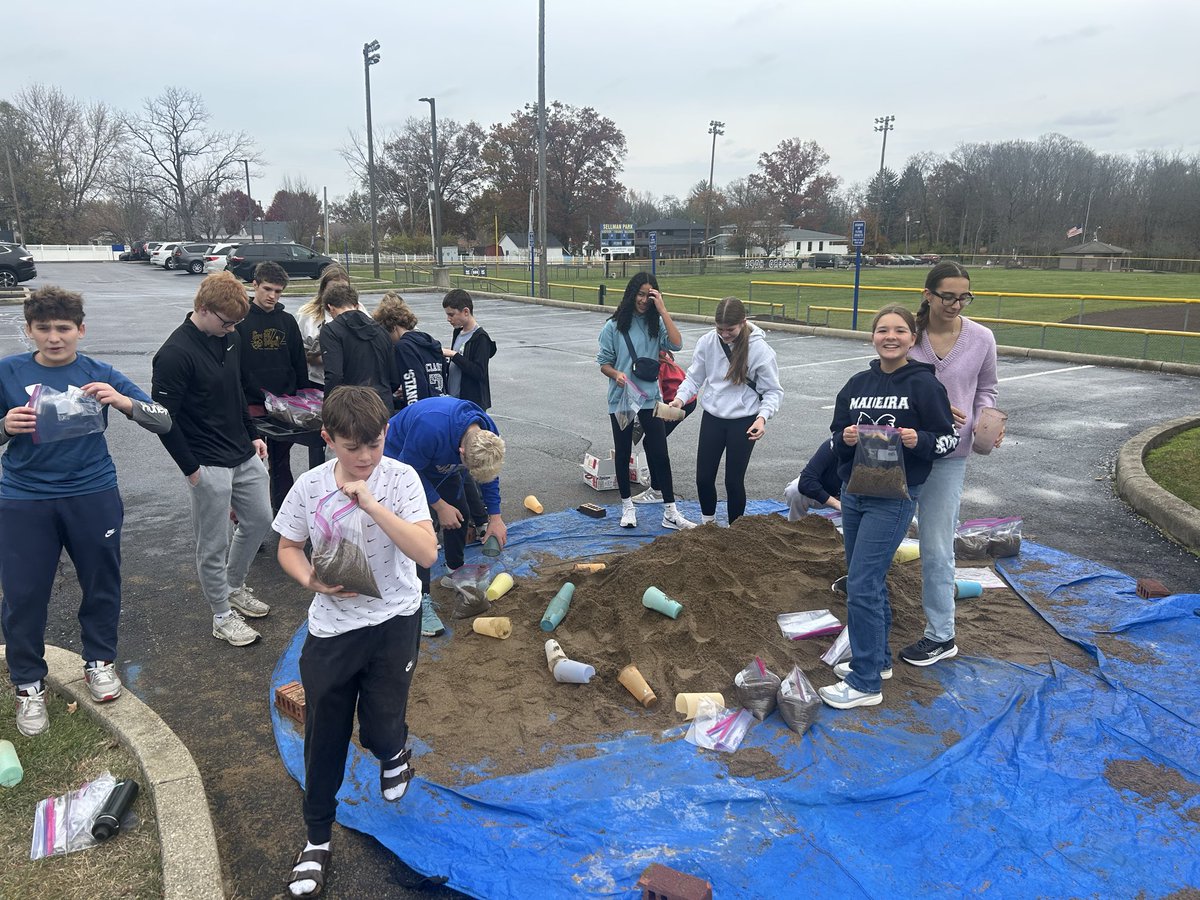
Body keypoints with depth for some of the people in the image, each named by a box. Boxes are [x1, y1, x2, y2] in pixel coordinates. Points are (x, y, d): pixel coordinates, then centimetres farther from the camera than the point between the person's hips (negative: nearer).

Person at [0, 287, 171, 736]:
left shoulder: (99, 375, -2)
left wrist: (123, 402, -25)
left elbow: (163, 422, -6)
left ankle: (99, 661, 36)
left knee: (101, 583, 13)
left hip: (92, 495, 0)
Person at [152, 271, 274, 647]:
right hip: (208, 466, -8)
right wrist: (191, 469, -15)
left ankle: (235, 586, 40)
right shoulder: (175, 354, -19)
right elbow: (163, 418, -18)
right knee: (213, 544, 5)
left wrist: (253, 435, 14)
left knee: (259, 520, 18)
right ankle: (222, 617, 22)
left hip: (245, 456, 8)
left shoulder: (229, 339, 4)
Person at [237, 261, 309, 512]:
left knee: (281, 460, 13)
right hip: (251, 404, -4)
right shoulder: (240, 320, -4)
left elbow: (299, 364, 12)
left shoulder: (287, 321, 9)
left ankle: (284, 510, 23)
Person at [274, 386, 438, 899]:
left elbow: (426, 553, -24)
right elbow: (287, 548, 6)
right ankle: (317, 839, 33)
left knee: (380, 730, 2)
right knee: (323, 736, 11)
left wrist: (371, 503, -32)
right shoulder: (310, 486, -8)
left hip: (392, 621, -2)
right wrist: (312, 581, -15)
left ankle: (394, 754, 42)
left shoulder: (400, 478, -15)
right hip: (330, 627, 2)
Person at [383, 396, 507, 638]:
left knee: (460, 515, 10)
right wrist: (439, 505, -23)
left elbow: (489, 474, -4)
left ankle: (456, 569, 36)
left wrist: (495, 517, -6)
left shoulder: (488, 435, -23)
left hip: (441, 462, 6)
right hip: (403, 458, -6)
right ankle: (421, 600, -10)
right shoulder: (430, 428, -45)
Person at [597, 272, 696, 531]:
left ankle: (670, 512, 6)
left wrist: (662, 310, -16)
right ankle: (627, 507, 26)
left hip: (650, 398, 1)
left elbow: (676, 344, -15)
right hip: (621, 399, -1)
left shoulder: (656, 324, 2)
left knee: (660, 454, 0)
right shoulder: (614, 326, -4)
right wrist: (616, 374, -21)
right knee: (623, 454, 10)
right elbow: (603, 362, 1)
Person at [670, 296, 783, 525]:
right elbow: (694, 377, 3)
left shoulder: (760, 349, -15)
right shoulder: (707, 342, -8)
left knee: (734, 480, 4)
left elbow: (773, 391, -7)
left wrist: (762, 417, -23)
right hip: (712, 418, 3)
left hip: (743, 422, -3)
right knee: (704, 477, 8)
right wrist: (680, 397, -16)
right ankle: (707, 523, 35)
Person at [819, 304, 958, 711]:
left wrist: (919, 440, -23)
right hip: (853, 493, 6)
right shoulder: (857, 384, 8)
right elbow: (835, 437, 12)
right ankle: (877, 659, 32)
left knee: (861, 586, -9)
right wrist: (845, 438, -11)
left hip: (894, 499, -6)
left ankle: (865, 683, 2)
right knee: (869, 581, 15)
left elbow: (949, 438, -3)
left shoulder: (924, 384, -7)